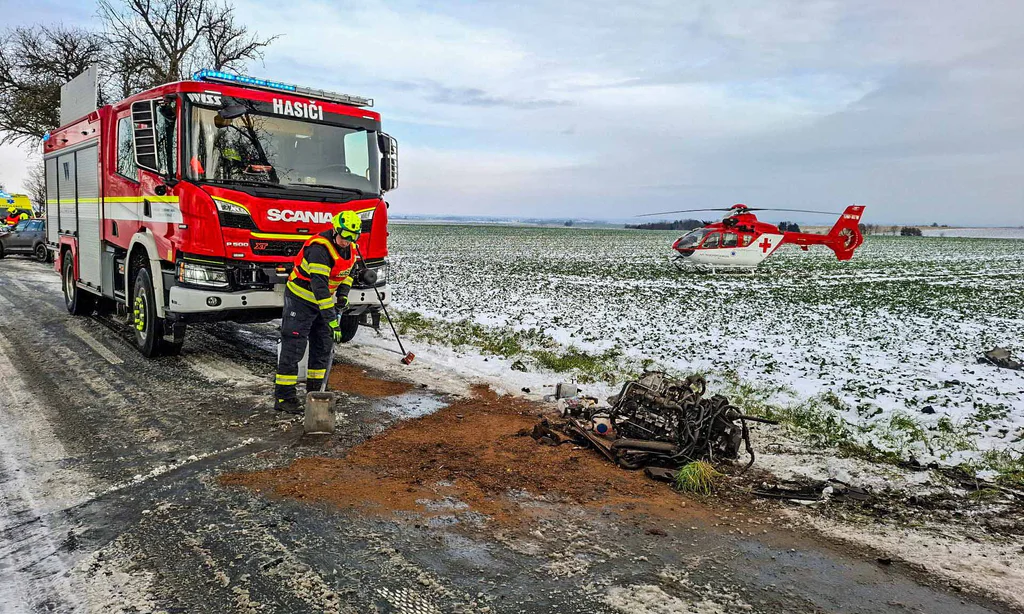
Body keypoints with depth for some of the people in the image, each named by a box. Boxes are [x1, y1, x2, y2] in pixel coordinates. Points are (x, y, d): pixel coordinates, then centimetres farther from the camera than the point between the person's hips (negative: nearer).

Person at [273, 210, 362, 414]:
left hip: (322, 301, 9)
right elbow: (319, 285, -36)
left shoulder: (349, 248, -3)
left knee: (323, 346, 11)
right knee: (293, 347, -7)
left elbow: (348, 271, 17)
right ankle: (283, 397, -1)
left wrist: (343, 295, 2)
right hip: (301, 299, -8)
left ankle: (314, 391, 23)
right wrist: (331, 319, -39)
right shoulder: (320, 248, -30)